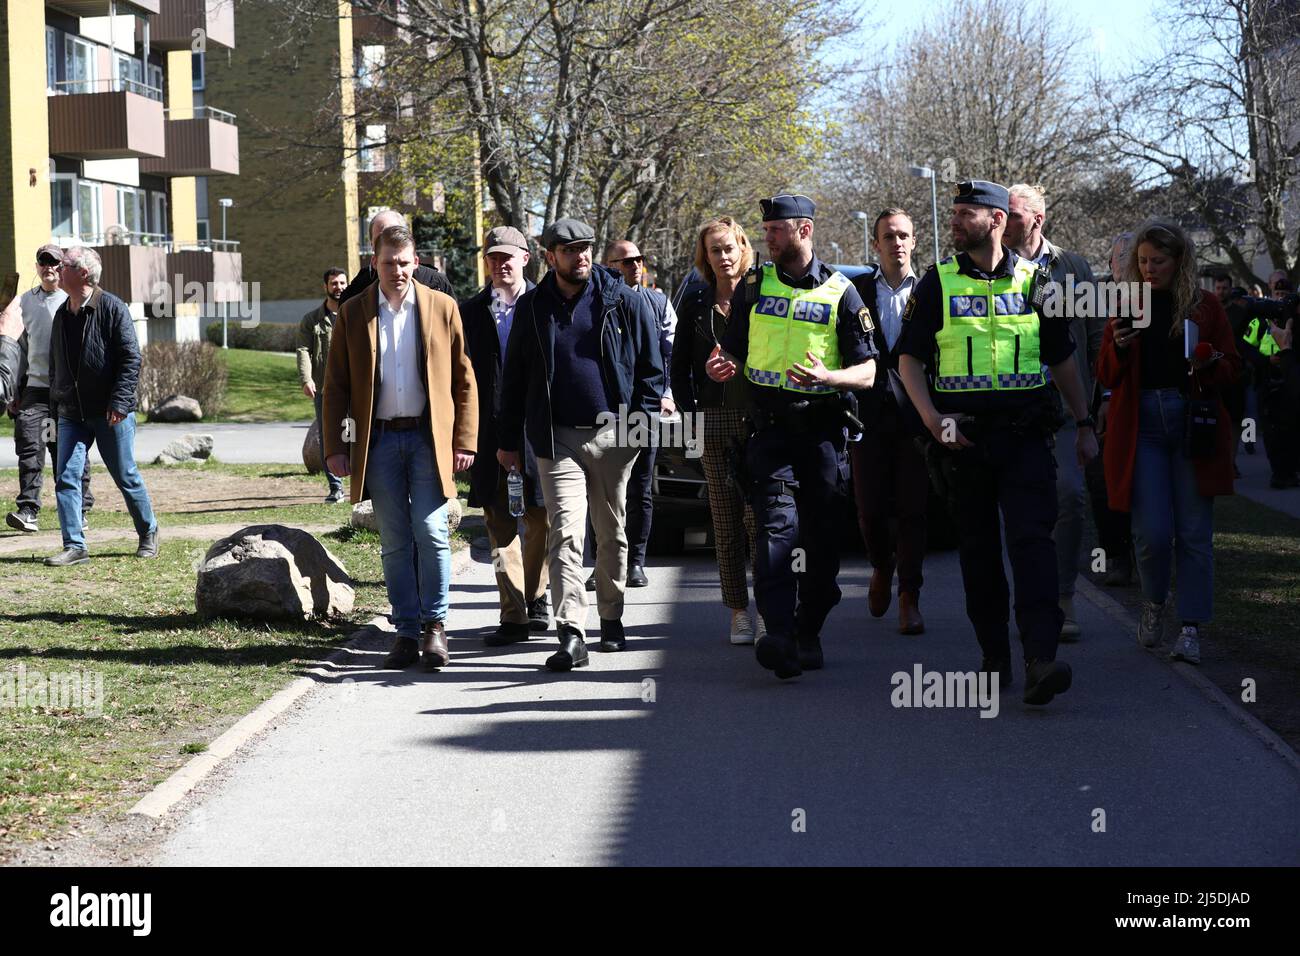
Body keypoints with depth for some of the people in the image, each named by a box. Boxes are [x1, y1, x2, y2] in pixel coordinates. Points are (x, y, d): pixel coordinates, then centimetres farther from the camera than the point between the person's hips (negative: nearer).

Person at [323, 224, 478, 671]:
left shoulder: (443, 308, 4)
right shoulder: (353, 313, 5)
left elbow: (464, 380, 5)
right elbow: (336, 386, 7)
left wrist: (465, 441, -2)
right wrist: (335, 447, 0)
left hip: (430, 437, -1)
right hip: (380, 440, 1)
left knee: (431, 533, -9)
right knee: (395, 542, 4)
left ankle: (435, 625, 3)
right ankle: (407, 633, 9)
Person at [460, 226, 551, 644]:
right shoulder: (470, 311, 10)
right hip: (490, 432, 2)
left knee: (540, 520, 4)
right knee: (500, 524, 0)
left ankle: (534, 598, 22)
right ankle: (513, 613, 2)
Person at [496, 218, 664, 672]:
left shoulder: (625, 301, 1)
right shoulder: (531, 308, 6)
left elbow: (651, 366, 4)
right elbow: (514, 378, 12)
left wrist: (642, 422, -6)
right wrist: (509, 440, 9)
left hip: (613, 434, 0)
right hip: (557, 438, 0)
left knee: (612, 532, 12)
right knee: (565, 534, -11)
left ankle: (612, 619, 28)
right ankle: (571, 635, -18)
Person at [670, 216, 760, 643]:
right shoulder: (696, 301, 10)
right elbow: (680, 365, 14)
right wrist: (688, 412, 4)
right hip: (715, 420, 3)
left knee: (760, 514, -9)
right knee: (726, 520, 3)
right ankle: (739, 612, 10)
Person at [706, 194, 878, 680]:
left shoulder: (840, 293, 3)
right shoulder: (754, 286, 10)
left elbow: (867, 371, 1)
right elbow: (732, 352, 15)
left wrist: (826, 376, -20)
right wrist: (721, 366, -10)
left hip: (823, 426, 0)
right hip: (771, 425, 0)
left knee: (822, 538, 3)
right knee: (776, 526, -16)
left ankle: (809, 634, 18)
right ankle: (780, 636, -26)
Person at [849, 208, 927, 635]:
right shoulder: (858, 291, 6)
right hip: (871, 414, 1)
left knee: (913, 508, -1)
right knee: (871, 507, 2)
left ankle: (909, 598, 5)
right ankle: (882, 567, 32)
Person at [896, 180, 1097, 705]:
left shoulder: (1034, 281, 7)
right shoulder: (938, 283, 5)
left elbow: (1063, 359, 16)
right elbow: (909, 358, 5)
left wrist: (1084, 424, 14)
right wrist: (932, 418, -9)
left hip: (1025, 433, -1)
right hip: (962, 437, 1)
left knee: (1032, 539, -14)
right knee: (978, 549, 7)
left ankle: (1040, 661, -23)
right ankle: (995, 659, 17)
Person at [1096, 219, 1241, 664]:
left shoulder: (1205, 307, 7)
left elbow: (1232, 368, 8)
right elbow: (1106, 377, 10)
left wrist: (1209, 363, -14)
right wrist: (1118, 347, -10)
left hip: (1194, 423, 0)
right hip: (1141, 424, 0)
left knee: (1194, 531, -2)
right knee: (1152, 532, -7)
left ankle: (1191, 628, 4)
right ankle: (1153, 603, 21)